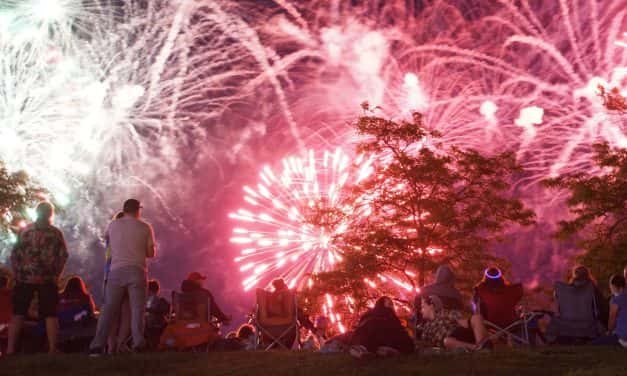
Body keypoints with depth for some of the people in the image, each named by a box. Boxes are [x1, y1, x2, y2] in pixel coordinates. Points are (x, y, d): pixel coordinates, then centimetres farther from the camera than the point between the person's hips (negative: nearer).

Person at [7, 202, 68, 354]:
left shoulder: (25, 230, 4)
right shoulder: (56, 233, 2)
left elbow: (14, 254, 1)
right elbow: (63, 255, -4)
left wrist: (17, 274, 6)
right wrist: (56, 275, 2)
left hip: (24, 278, 1)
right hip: (47, 279, -1)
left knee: (18, 313, 8)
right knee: (50, 315, 5)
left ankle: (10, 349, 5)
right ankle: (52, 349, 3)